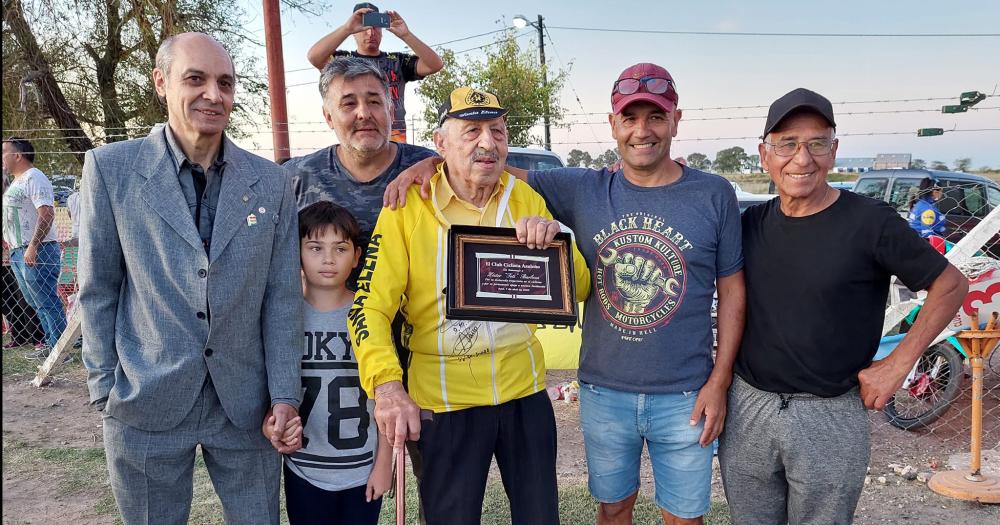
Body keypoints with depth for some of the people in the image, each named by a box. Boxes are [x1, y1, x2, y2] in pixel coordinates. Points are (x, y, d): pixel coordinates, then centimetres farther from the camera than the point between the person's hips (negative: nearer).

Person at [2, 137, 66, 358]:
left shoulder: (34, 178, -11)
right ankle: (51, 344, 19)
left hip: (36, 251, -10)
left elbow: (47, 214, -21)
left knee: (46, 301, -8)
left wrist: (33, 247, -25)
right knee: (37, 302, 13)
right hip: (18, 252, 10)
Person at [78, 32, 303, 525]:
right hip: (145, 405, -1)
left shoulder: (271, 182, 0)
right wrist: (104, 388, 0)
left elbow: (282, 295, 0)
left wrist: (284, 395, -3)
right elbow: (98, 289, 1)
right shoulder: (111, 168, -4)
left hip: (246, 403, 2)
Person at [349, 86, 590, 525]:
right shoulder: (407, 207, -11)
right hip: (444, 401, -3)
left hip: (524, 391, 3)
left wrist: (555, 242, -18)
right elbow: (370, 307, -14)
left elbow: (578, 290, 3)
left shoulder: (525, 198, 0)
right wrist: (387, 383, -31)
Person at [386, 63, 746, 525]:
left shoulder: (714, 195, -5)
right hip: (603, 391, 2)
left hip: (684, 397, -1)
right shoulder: (583, 190, -2)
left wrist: (719, 382, -6)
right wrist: (435, 161, -14)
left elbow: (732, 291, -1)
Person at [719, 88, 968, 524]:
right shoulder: (751, 223, 2)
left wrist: (898, 364, -8)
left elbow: (951, 284, -3)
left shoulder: (870, 222, -11)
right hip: (747, 407, 4)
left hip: (829, 418, -3)